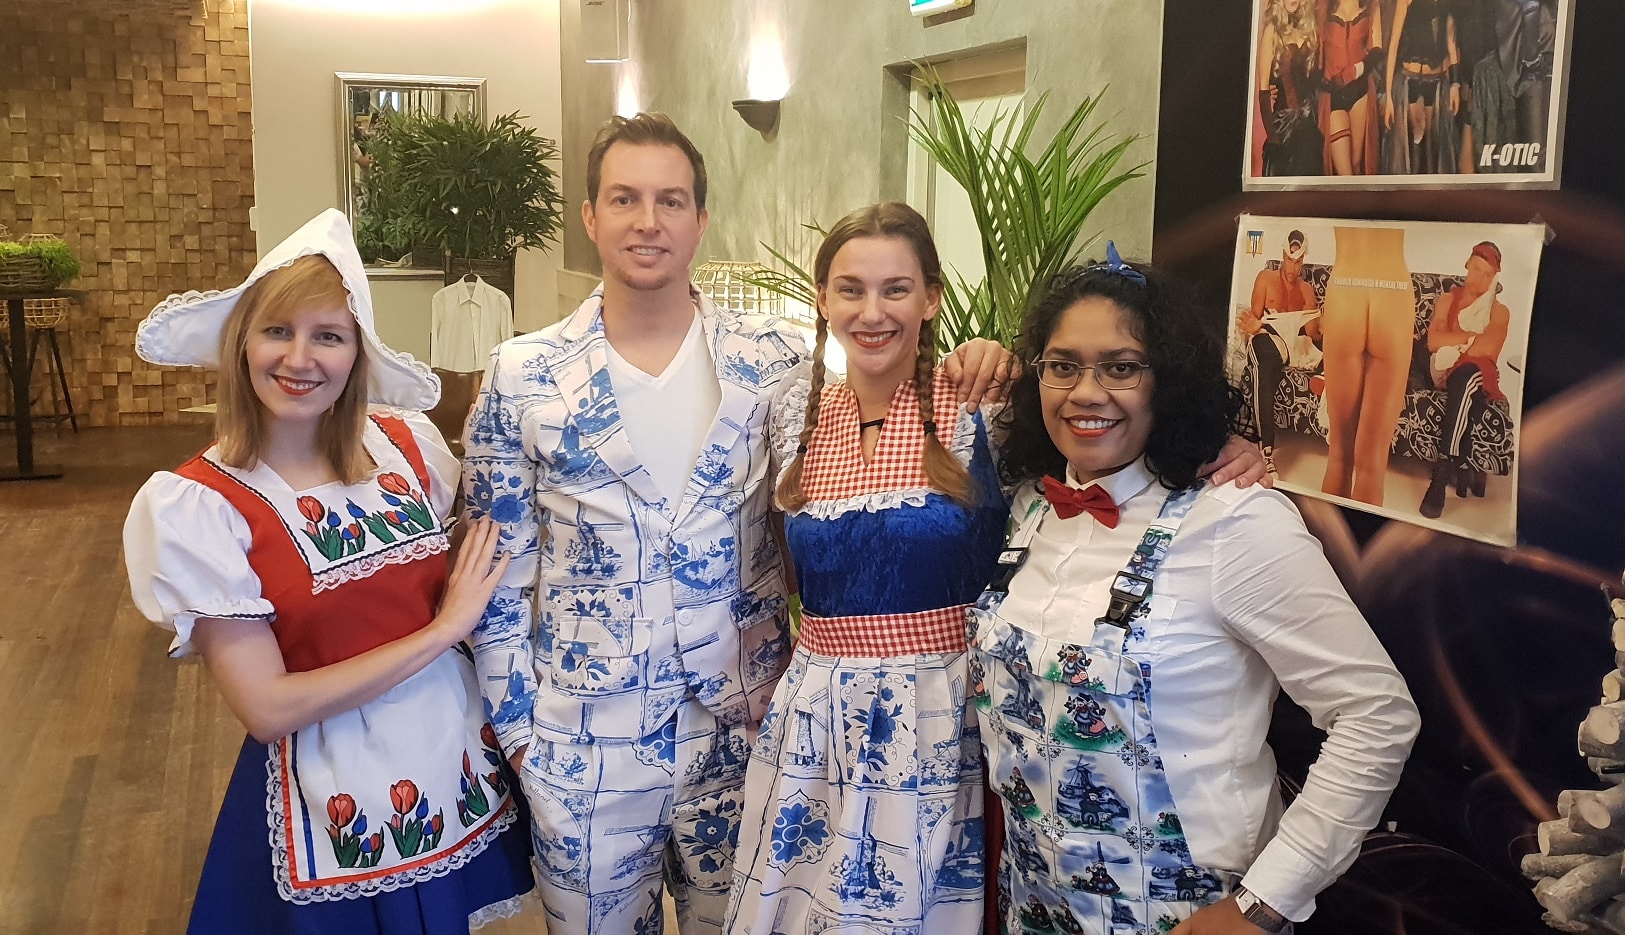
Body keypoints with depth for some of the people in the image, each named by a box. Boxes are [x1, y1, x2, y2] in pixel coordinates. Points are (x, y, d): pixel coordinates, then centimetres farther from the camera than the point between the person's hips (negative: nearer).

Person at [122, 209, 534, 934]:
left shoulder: (407, 444, -4)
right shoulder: (195, 504, -14)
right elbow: (266, 706, -18)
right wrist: (440, 630, -17)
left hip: (461, 765, 4)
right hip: (337, 800, -4)